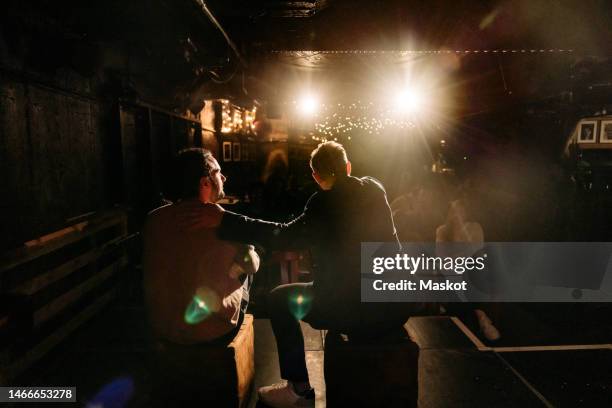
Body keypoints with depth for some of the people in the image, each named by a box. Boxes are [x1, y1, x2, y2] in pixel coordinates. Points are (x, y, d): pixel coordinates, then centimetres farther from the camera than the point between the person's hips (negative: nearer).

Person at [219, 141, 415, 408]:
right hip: (395, 307, 7)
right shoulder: (375, 189, 7)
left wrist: (222, 220, -23)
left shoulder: (325, 202, -12)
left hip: (357, 312, -7)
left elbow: (286, 237, -24)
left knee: (279, 299, 12)